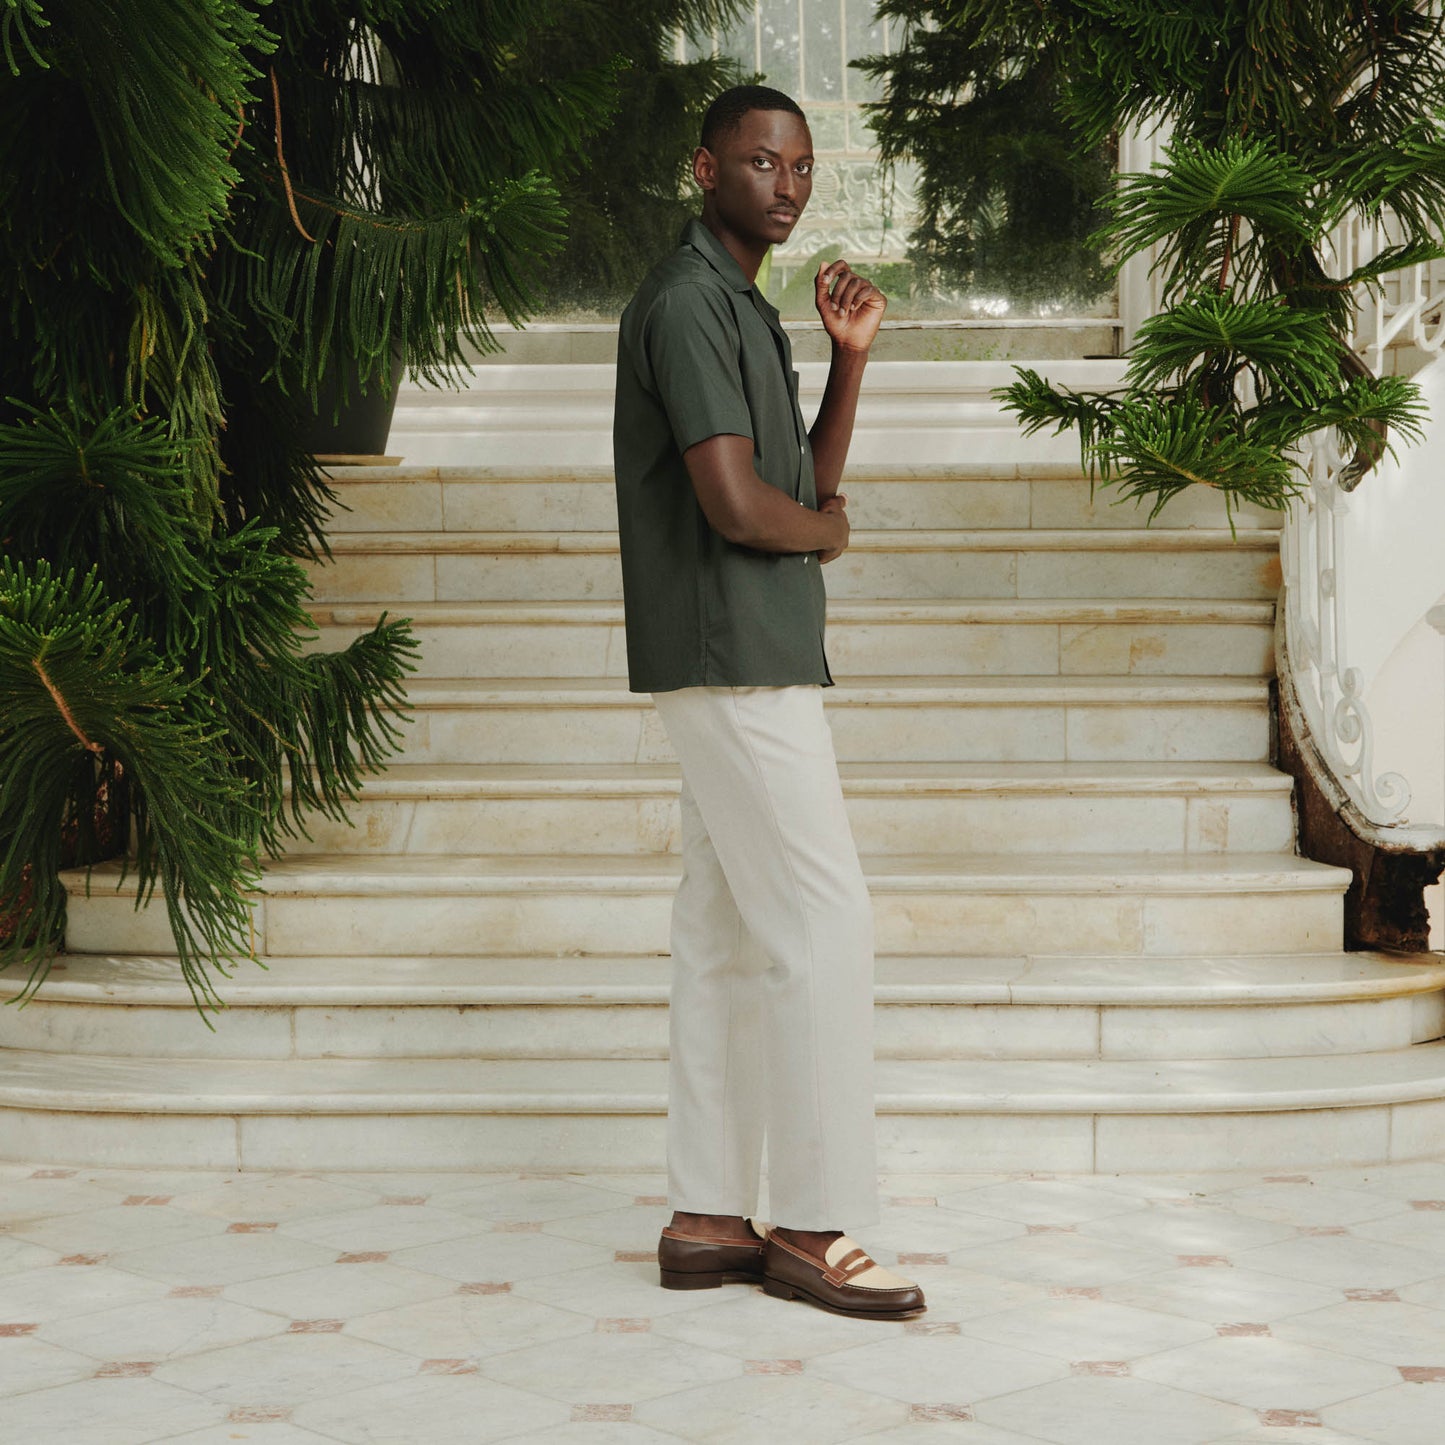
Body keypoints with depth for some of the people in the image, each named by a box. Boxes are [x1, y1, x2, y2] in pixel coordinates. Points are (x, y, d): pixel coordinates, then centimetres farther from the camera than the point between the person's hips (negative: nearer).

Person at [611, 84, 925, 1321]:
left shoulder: (746, 311, 20)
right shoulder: (689, 301, -12)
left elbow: (811, 486, 20)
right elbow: (737, 505, -21)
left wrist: (851, 358, 8)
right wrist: (827, 528, -1)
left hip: (750, 666, 10)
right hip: (733, 661, -10)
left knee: (729, 938, 9)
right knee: (824, 927, -9)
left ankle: (708, 1218, 14)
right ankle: (813, 1228, -3)